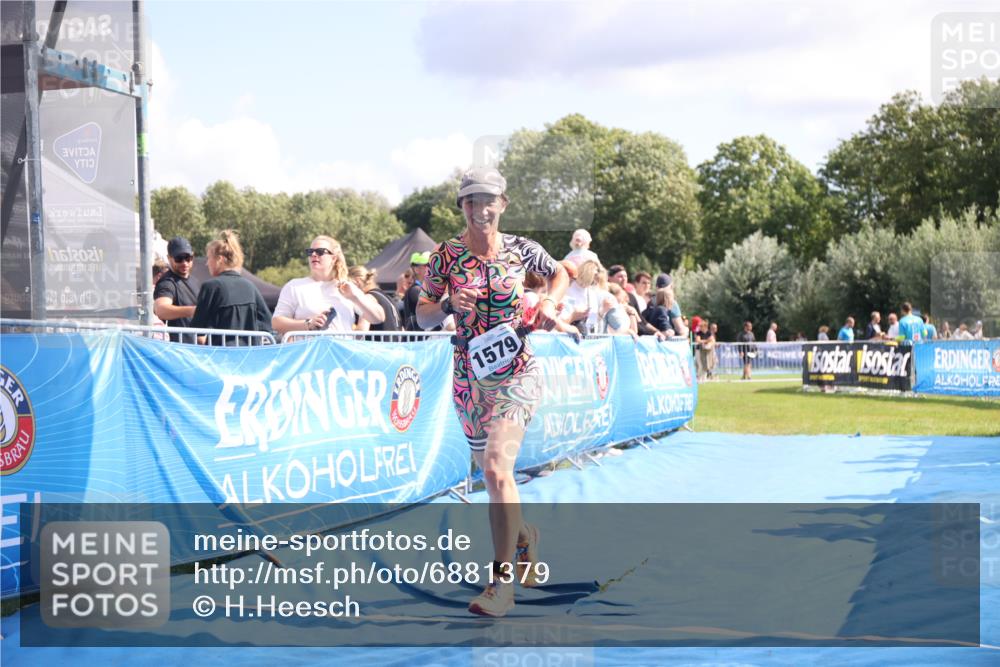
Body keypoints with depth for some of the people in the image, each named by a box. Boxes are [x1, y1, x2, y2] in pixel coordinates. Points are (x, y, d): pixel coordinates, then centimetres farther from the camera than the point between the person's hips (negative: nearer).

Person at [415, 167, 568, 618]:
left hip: (516, 373, -3)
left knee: (497, 467, -21)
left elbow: (559, 274, 18)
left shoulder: (521, 250, -2)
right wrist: (448, 305, -19)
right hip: (470, 376, 3)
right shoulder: (446, 256, -2)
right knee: (490, 471, 15)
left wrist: (549, 303, -1)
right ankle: (523, 537, 46)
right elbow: (422, 317, 1)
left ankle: (503, 582, -17)